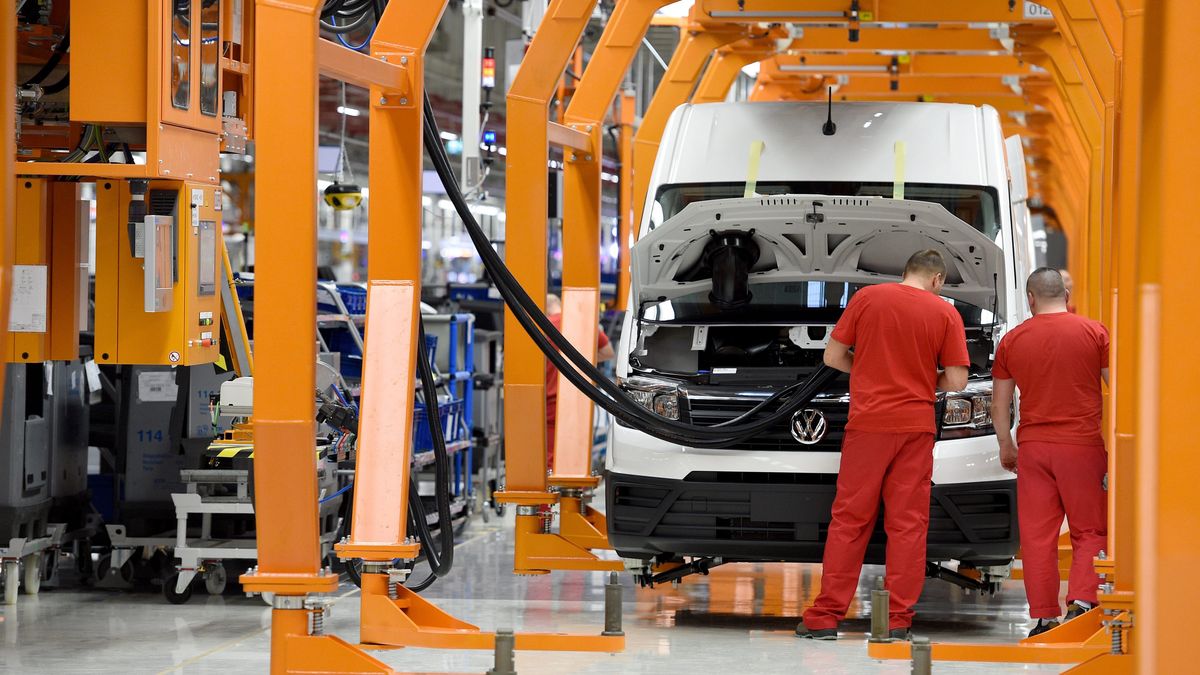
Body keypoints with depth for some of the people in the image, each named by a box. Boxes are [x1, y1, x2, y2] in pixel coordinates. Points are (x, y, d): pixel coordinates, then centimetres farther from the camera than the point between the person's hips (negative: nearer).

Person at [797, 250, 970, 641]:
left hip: (868, 423, 0)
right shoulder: (945, 313, 1)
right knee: (908, 523, 4)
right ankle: (899, 620, 2)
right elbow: (956, 381, -2)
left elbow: (833, 356, 5)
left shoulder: (867, 298, 2)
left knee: (850, 520, 4)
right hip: (916, 428, 0)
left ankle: (826, 616, 2)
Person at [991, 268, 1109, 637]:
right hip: (1083, 446, -1)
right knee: (1089, 532, 6)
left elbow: (1000, 405, 11)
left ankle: (1044, 617, 3)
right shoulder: (1094, 333, 0)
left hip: (1032, 446, 2)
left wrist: (1006, 447, 22)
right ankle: (1081, 602, -11)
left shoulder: (1012, 340, 6)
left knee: (1037, 535, 4)